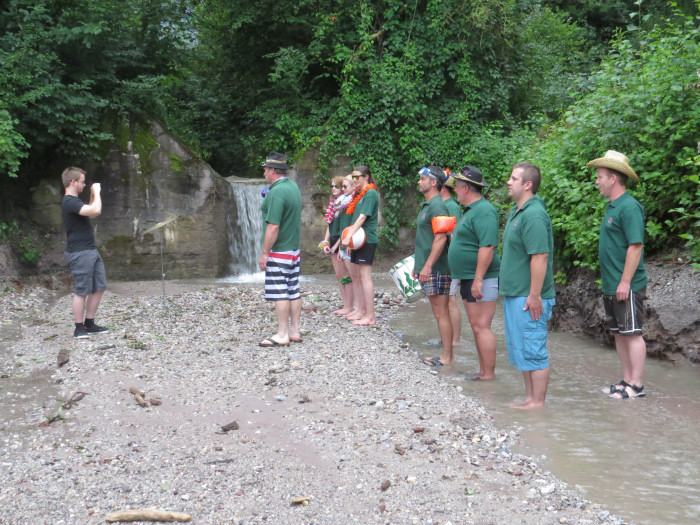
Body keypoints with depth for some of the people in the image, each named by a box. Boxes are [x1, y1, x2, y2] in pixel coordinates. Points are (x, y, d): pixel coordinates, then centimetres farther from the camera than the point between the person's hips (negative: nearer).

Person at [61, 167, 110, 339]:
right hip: (80, 254, -10)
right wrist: (97, 192, -16)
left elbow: (91, 212, 31)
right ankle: (79, 329, 7)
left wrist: (93, 194, 19)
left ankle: (89, 324, 20)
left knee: (99, 288, 11)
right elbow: (96, 210, -31)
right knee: (82, 291, -2)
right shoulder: (70, 202, -18)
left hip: (91, 251, 10)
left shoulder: (74, 201, 16)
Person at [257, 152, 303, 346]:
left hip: (278, 251, -9)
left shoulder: (277, 193, -19)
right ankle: (294, 332, 17)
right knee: (293, 291, 11)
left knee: (279, 293, -4)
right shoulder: (294, 186, 10)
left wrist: (264, 253, -18)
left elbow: (273, 226, -23)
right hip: (294, 248, 9)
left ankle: (282, 335, -1)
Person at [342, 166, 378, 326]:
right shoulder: (360, 194, 19)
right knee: (355, 275, 13)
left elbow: (363, 217, -20)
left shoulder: (370, 193, -11)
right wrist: (350, 240, 18)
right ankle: (361, 310, 21)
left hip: (367, 240, -10)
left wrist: (349, 236, -25)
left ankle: (370, 316, -8)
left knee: (365, 276, -10)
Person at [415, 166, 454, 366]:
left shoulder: (437, 206, -14)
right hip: (427, 269, 10)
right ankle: (445, 354, 20)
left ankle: (447, 358, 1)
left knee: (441, 313, -5)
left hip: (436, 270, -10)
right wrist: (418, 264, 24)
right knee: (439, 313, 13)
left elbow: (441, 238, -22)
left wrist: (428, 265, -24)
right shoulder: (426, 205, 17)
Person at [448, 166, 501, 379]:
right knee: (476, 326, 15)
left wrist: (478, 279, -27)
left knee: (481, 327, -8)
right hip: (468, 278, 11)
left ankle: (489, 375, -3)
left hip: (480, 279, -11)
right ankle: (483, 371, 23)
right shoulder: (472, 210, 17)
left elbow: (487, 247, -25)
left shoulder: (484, 211, -17)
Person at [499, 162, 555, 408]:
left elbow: (540, 257, -24)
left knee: (532, 350, -2)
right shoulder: (517, 211, 15)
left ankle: (538, 402, 7)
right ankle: (529, 397, 27)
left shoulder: (533, 215, -18)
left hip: (528, 297, -11)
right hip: (514, 294, 11)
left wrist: (534, 295, -25)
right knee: (521, 349, 17)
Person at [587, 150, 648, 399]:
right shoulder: (612, 207, 14)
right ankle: (627, 380, 23)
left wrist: (625, 282, -22)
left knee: (632, 334, -2)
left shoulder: (629, 207, -15)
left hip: (626, 287, -10)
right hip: (611, 286, 10)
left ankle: (636, 386, 5)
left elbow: (636, 246, -20)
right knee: (619, 334, 14)